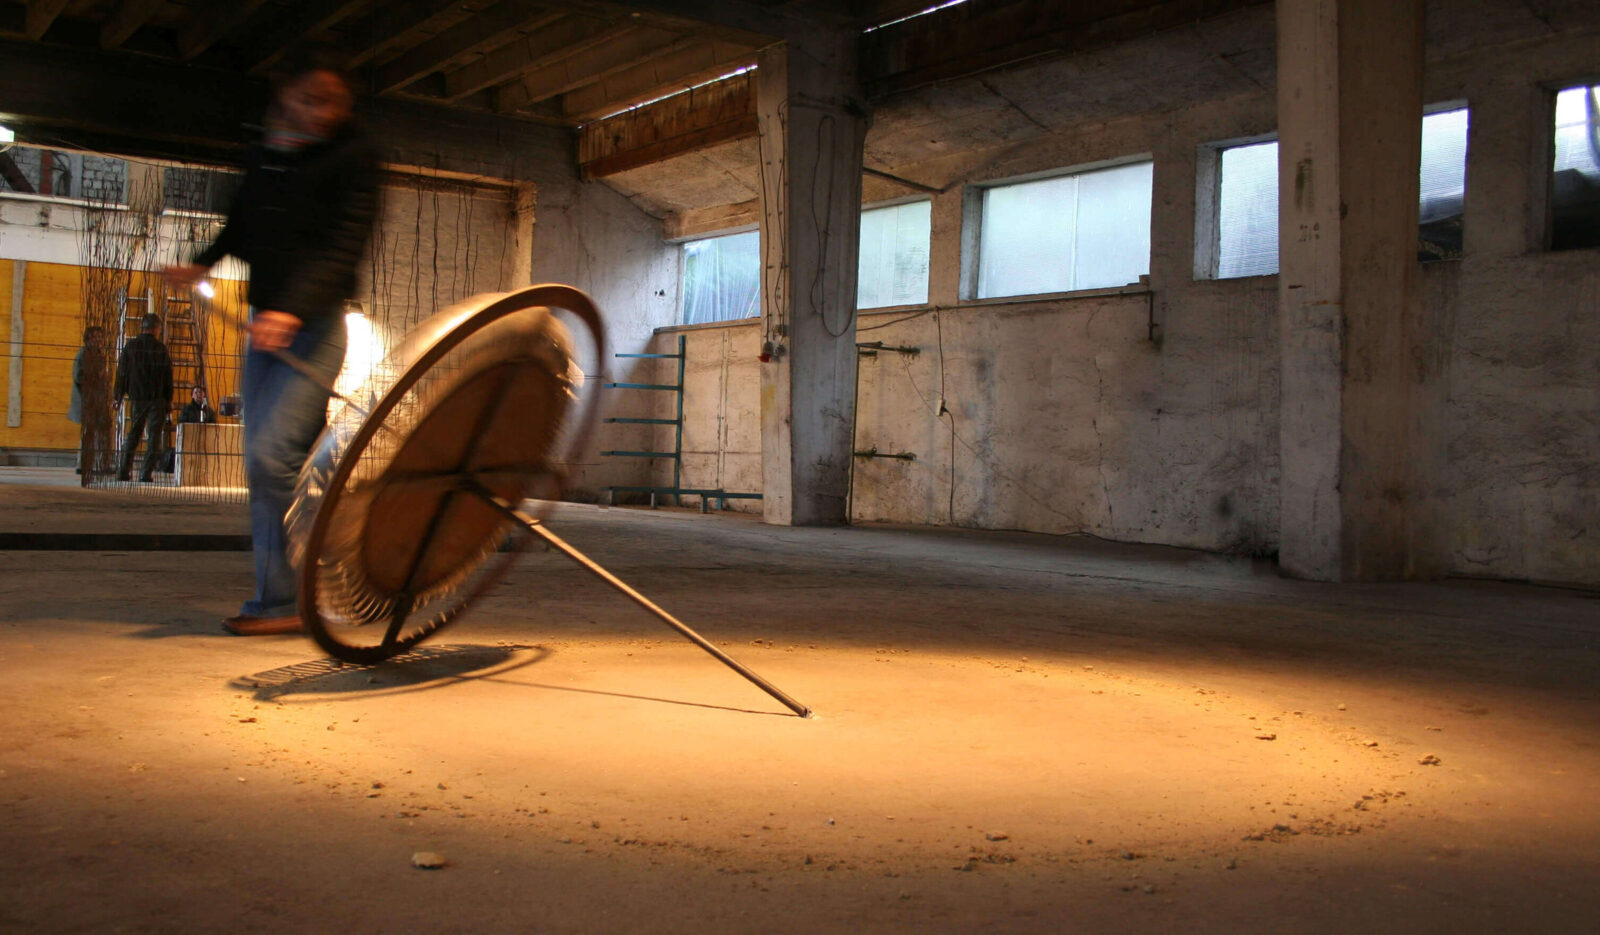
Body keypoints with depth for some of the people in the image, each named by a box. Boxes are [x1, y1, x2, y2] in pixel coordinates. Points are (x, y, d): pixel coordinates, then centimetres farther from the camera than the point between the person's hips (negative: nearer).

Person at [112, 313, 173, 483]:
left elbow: (122, 373, 6)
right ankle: (146, 473, -6)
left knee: (132, 434, 14)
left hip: (136, 398, 3)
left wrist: (117, 396, 14)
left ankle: (124, 471, 10)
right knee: (154, 436, 1)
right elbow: (168, 375, -2)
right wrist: (169, 399, 7)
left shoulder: (130, 347, 3)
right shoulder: (161, 348, -5)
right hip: (157, 399, -3)